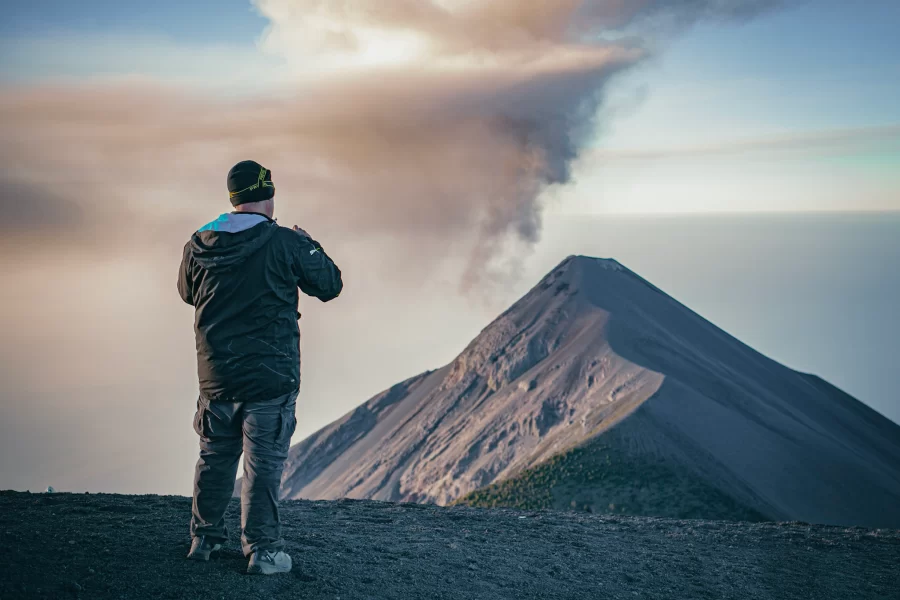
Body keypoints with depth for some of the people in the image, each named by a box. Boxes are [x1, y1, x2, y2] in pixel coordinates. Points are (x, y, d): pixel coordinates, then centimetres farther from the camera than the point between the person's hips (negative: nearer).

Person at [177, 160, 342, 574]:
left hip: (215, 375, 5)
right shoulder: (285, 243, -11)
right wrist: (308, 244, 14)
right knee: (263, 462, 0)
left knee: (215, 457, 16)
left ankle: (205, 538, 26)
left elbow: (188, 293, 20)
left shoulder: (199, 244, 2)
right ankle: (262, 549, 2)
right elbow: (330, 285, 0)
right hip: (270, 374, -4)